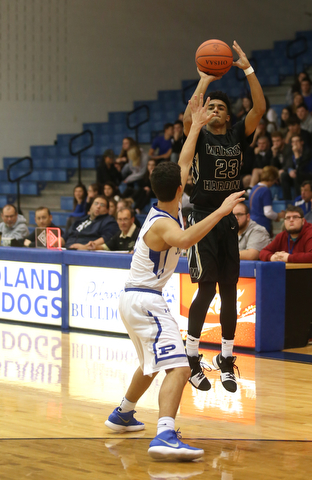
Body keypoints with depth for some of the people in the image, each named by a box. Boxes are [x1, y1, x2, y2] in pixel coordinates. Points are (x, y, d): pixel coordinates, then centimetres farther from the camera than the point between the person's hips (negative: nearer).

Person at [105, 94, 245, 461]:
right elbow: (183, 240, -46)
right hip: (145, 301, -10)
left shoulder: (163, 208, 5)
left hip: (133, 298, 10)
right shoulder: (162, 223, -21)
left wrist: (197, 125, 24)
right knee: (178, 367, -22)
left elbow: (183, 164, 18)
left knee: (152, 364, 31)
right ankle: (165, 437, -39)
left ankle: (122, 415, 46)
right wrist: (220, 212, -47)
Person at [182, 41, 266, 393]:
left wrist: (248, 69, -12)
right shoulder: (199, 137, 0)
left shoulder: (238, 137, 9)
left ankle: (226, 360, 13)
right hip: (203, 218, -4)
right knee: (207, 289, -9)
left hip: (229, 221, 4)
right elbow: (188, 117, -23)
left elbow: (259, 108, -5)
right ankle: (191, 357, 2)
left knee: (229, 291, 5)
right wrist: (205, 80, -23)